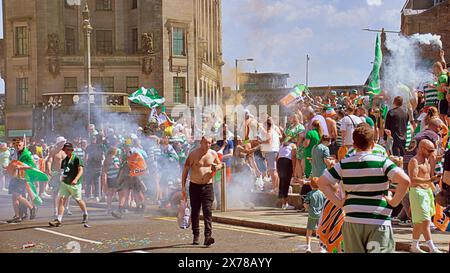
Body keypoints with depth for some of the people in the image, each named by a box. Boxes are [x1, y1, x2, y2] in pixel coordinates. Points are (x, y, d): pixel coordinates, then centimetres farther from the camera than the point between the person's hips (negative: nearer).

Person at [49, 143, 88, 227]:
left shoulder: (76, 159, -10)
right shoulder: (64, 160, 10)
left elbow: (80, 170, -17)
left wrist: (76, 179, -30)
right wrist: (62, 177, 3)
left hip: (75, 184, -5)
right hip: (65, 183, 5)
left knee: (79, 200, 11)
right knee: (61, 200, -8)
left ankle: (85, 215, 37)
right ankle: (59, 220, -11)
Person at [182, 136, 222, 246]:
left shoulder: (213, 154, 3)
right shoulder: (193, 154, -6)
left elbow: (220, 164, 21)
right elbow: (185, 170, -3)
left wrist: (217, 167, -5)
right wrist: (183, 186, -7)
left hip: (208, 186, 1)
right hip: (194, 186, -1)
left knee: (208, 210, -12)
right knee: (195, 212, 7)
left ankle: (208, 236, -19)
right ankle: (196, 236, 20)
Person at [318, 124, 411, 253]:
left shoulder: (344, 164, 3)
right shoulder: (382, 162, -5)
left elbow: (322, 182, 5)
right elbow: (405, 180, -17)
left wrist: (338, 202, 4)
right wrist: (394, 202, -7)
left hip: (352, 221, 3)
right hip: (378, 222, -3)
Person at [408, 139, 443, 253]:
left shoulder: (426, 160, 15)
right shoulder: (414, 161, -14)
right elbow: (413, 180, -25)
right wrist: (429, 180, -35)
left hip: (427, 192, 9)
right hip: (418, 192, -9)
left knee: (419, 222, 13)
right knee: (425, 221, -13)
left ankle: (414, 246, 20)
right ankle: (432, 249, -17)